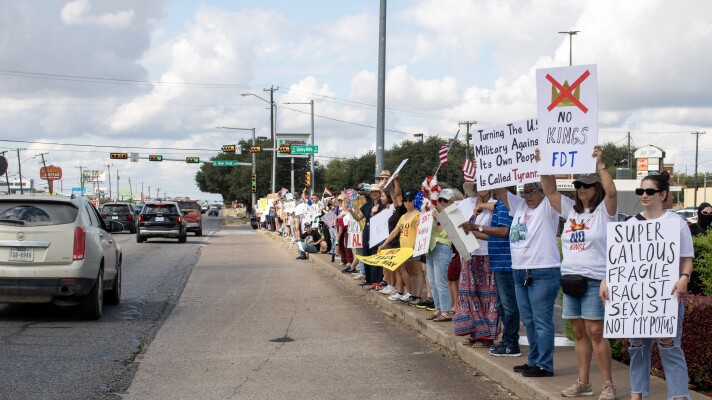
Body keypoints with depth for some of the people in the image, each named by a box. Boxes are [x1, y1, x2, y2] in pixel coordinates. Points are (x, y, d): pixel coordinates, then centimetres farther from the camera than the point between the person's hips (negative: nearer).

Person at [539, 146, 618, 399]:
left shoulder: (604, 211, -3)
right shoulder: (571, 210, 14)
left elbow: (611, 192, -22)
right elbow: (550, 192, 12)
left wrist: (600, 165, -23)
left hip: (595, 281, -6)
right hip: (570, 279, 7)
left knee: (595, 332, -8)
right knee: (579, 333, 9)